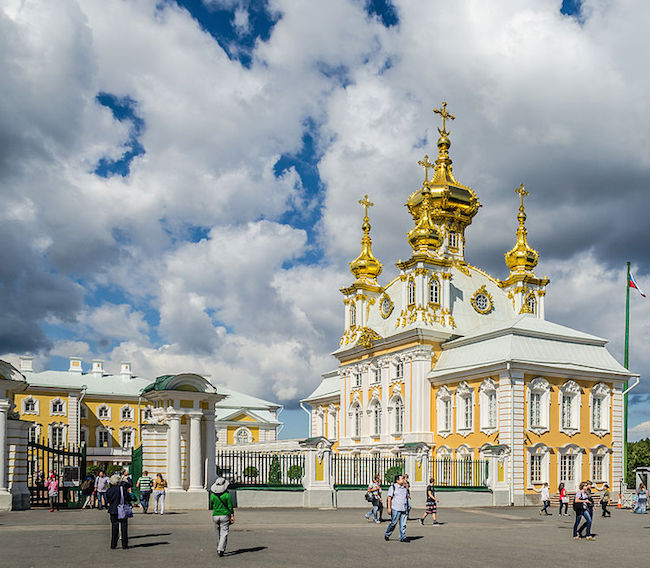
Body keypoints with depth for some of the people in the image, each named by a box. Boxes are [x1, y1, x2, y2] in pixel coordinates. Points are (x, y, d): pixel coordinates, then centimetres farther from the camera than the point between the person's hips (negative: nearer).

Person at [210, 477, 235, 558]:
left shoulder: (212, 495, -2)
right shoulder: (227, 495, -10)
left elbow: (211, 506, 9)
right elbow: (230, 507, -7)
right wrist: (232, 516, -1)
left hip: (215, 516, 3)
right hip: (225, 515, -3)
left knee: (218, 533, 18)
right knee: (224, 534, -3)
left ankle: (219, 549, 28)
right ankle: (221, 549, -17)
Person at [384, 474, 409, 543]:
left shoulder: (404, 488, 14)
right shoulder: (393, 487, -4)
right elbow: (389, 498, -7)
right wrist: (389, 508, -13)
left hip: (403, 509, 6)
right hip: (395, 509, -5)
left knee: (403, 524, 1)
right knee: (393, 523, -2)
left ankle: (402, 538, 4)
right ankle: (387, 535, 17)